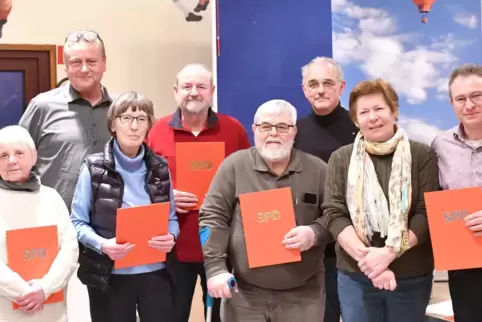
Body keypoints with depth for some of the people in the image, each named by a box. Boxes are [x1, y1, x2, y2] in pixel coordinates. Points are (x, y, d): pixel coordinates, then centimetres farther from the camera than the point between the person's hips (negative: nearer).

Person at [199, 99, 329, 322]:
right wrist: (215, 268, -9)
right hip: (244, 293, -1)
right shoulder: (234, 165, -1)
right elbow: (213, 217, -2)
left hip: (303, 294, 1)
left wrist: (315, 233, -13)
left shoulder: (317, 170, 2)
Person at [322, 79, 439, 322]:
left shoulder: (422, 155, 0)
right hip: (355, 276, 1)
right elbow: (334, 214, -3)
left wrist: (388, 253, -18)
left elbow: (428, 214, -6)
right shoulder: (341, 159, 4)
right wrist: (366, 258, -16)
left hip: (412, 276, 0)